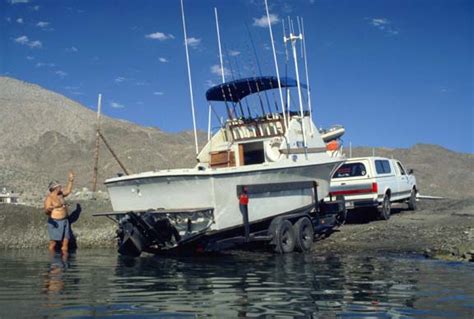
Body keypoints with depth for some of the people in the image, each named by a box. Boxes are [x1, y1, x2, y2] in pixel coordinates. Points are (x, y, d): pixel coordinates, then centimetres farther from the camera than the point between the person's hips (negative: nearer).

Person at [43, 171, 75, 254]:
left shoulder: (59, 194, 9)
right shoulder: (49, 198, -15)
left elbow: (68, 191, 26)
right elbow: (46, 212, -23)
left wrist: (70, 181, 22)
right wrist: (48, 210, -46)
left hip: (64, 221, 8)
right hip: (55, 223, -8)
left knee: (65, 242, 5)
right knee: (53, 243, -3)